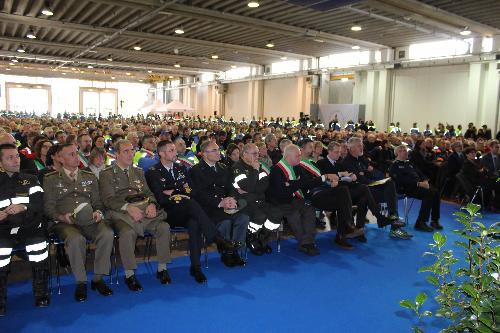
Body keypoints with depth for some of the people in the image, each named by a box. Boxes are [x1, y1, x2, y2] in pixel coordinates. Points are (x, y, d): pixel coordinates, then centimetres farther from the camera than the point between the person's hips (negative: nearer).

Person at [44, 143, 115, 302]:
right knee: (76, 239, -37)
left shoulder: (90, 177, 21)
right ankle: (80, 282, -17)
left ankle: (98, 278, -15)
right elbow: (48, 207, 6)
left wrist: (98, 213, -3)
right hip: (65, 222, -2)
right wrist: (62, 217, -13)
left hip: (89, 220, 3)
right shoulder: (50, 179, 12)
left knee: (108, 233, -29)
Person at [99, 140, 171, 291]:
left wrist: (152, 204, -5)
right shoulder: (106, 174, 9)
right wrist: (128, 207, -20)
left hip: (145, 209, 4)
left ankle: (162, 268, -7)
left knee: (164, 227, -22)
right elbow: (108, 199, -3)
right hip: (121, 212, -4)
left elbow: (149, 193, 20)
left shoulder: (138, 172, 24)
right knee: (127, 232, -35)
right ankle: (129, 274, -16)